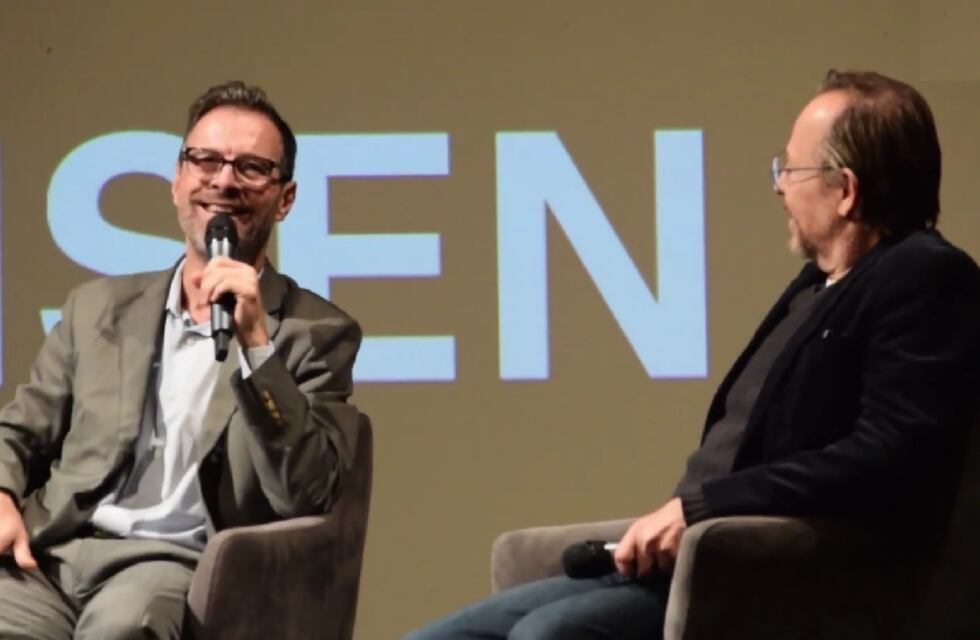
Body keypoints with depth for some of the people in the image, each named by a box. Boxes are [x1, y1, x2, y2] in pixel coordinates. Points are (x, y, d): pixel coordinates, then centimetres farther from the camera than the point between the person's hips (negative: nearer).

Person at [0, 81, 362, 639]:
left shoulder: (318, 333, 9)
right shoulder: (100, 307, 21)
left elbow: (305, 497, -4)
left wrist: (255, 341, -12)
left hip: (184, 565, -2)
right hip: (53, 553, 2)